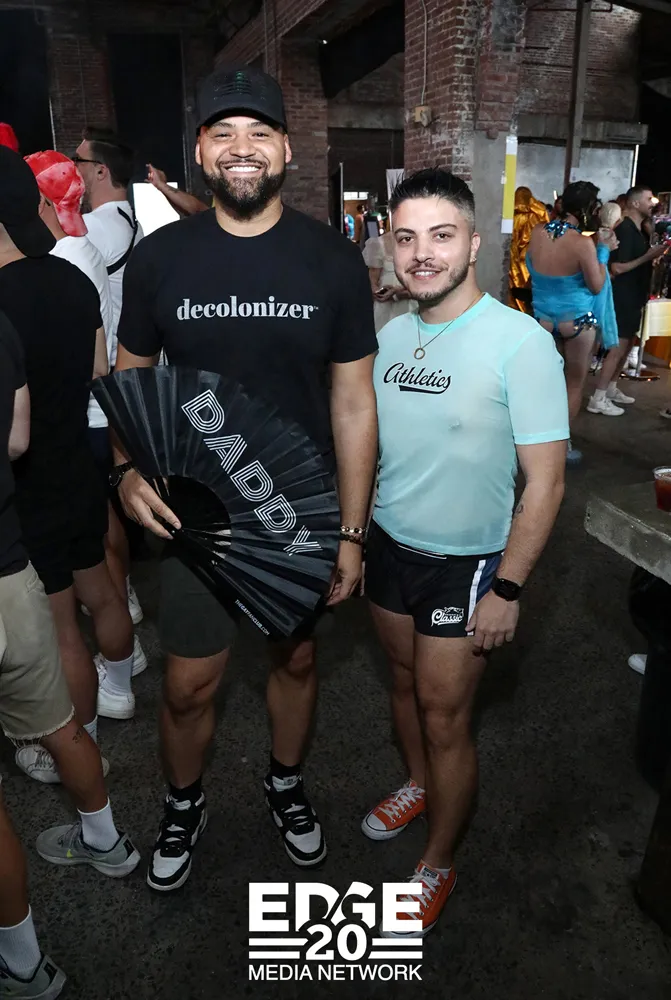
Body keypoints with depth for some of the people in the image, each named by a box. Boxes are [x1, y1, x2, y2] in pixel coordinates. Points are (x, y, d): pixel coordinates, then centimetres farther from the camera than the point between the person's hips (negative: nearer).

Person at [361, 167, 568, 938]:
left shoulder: (520, 344, -18)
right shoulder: (391, 336, 0)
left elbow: (545, 479, -16)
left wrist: (507, 589, -16)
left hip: (464, 566, -5)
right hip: (389, 547, 5)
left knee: (445, 718, 7)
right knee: (404, 684, 23)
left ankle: (438, 867, 32)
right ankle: (418, 784, 52)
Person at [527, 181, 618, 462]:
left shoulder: (537, 233, -5)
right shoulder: (583, 243, -19)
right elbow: (596, 286, -12)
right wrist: (603, 250, -1)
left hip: (543, 319, 5)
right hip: (577, 321, -5)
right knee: (575, 384, 11)